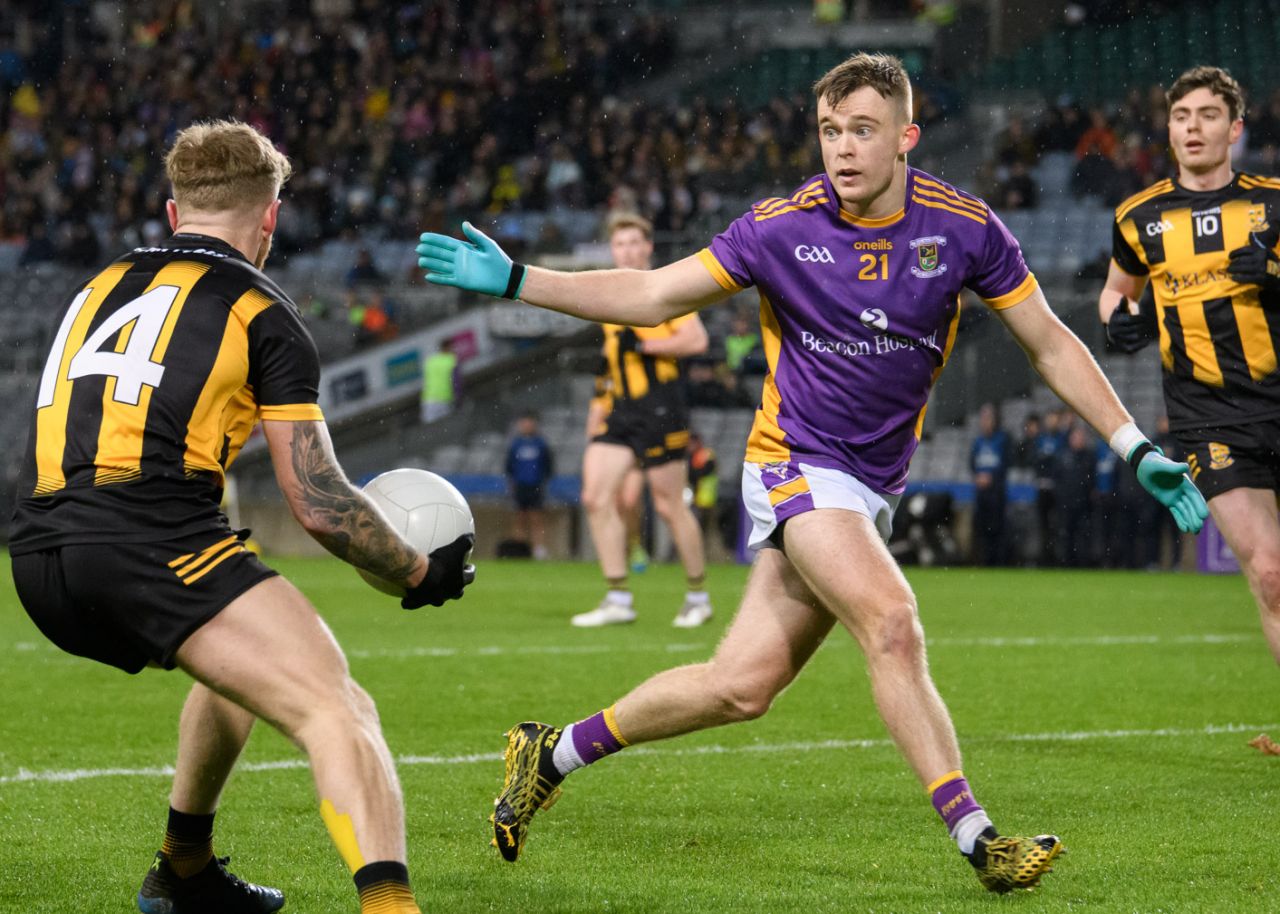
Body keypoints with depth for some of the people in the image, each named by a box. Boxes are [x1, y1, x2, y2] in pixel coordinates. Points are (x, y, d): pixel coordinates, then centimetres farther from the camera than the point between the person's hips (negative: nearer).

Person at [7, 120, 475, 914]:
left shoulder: (101, 288, 25)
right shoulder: (262, 313, 7)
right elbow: (320, 504, 3)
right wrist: (421, 573, 17)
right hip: (153, 542, -7)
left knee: (240, 659, 34)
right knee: (338, 713, -15)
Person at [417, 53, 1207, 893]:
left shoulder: (964, 226, -6)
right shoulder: (782, 227, -9)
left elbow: (1050, 342, 4)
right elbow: (652, 296, 0)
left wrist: (1138, 450, -2)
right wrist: (513, 281, -8)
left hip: (873, 489, 3)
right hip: (798, 467, -3)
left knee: (743, 684, -1)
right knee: (892, 622, -27)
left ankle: (553, 754, 17)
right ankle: (974, 836, -25)